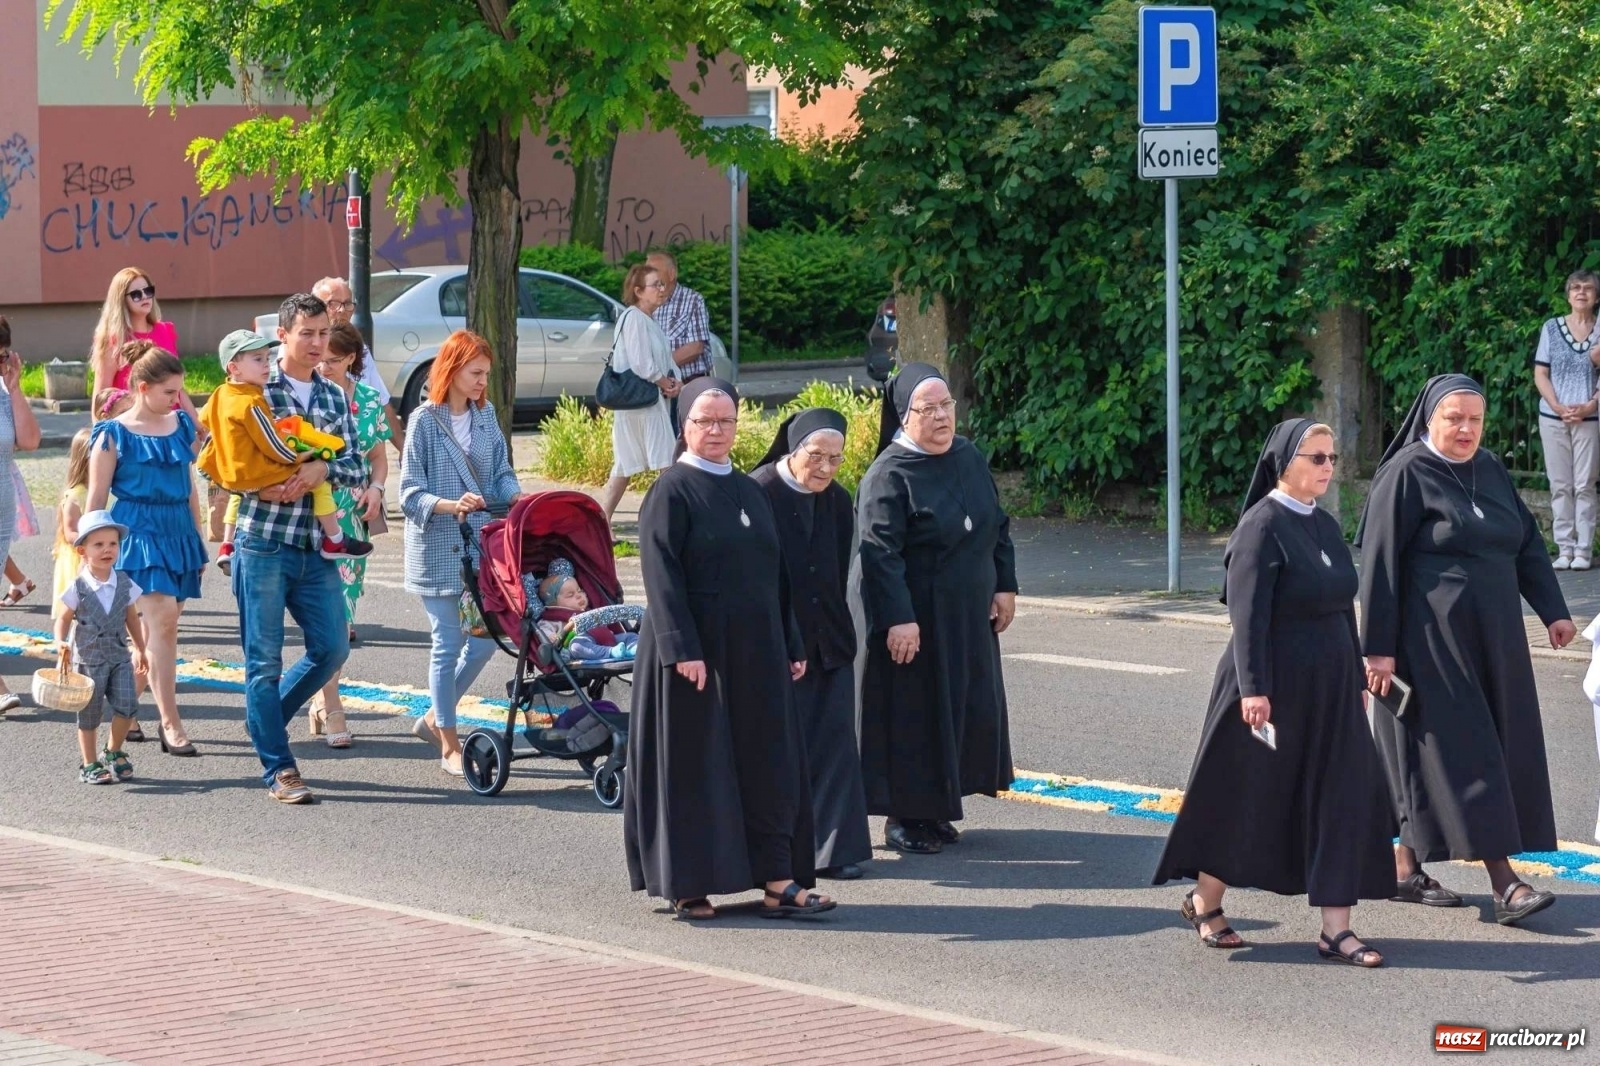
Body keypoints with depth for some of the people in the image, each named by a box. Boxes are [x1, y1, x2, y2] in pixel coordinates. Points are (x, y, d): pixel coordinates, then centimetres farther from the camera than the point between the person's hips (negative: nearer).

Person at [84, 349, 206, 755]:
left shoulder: (181, 425, 12)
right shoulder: (114, 434, -3)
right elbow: (96, 498, -1)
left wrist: (198, 541, 19)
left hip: (179, 533, 6)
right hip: (139, 533, -6)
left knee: (156, 629, 5)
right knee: (162, 619, -16)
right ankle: (171, 724, -15)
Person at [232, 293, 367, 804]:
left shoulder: (335, 397, 13)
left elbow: (357, 469, 10)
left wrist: (324, 469, -11)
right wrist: (262, 488, -16)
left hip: (317, 547, 5)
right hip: (263, 543, -5)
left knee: (332, 647, 4)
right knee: (265, 657, -1)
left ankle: (264, 718, 25)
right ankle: (279, 769, 4)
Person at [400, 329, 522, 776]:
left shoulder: (486, 416, 7)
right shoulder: (425, 420, -9)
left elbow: (501, 472, 11)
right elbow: (410, 492, -11)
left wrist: (514, 496, -10)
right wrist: (452, 506, -27)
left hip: (480, 543, 5)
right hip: (438, 549, -5)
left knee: (484, 640, 6)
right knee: (447, 645, 0)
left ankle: (435, 718, 27)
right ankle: (449, 746, 10)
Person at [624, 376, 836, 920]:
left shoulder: (750, 492, 14)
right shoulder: (672, 492, -7)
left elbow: (775, 573, 17)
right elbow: (661, 575, -14)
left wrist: (791, 646, 14)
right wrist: (682, 647, -22)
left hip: (756, 651, 7)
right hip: (697, 652, -7)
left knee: (768, 764, 5)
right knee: (693, 766, 0)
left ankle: (778, 883, 7)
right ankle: (689, 886, 7)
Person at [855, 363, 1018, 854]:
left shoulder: (969, 458, 6)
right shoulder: (888, 476, -16)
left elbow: (997, 525, 15)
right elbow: (880, 552, -20)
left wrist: (1004, 586, 9)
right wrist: (898, 618, -24)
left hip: (969, 617, 7)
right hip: (916, 617, -7)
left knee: (968, 708, 11)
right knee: (913, 714, -1)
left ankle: (934, 809, 23)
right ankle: (903, 816, 9)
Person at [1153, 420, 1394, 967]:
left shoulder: (1325, 526, 11)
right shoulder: (1262, 526, -14)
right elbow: (1248, 614, -19)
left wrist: (1356, 677, 18)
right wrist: (1253, 688, -24)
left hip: (1330, 687, 7)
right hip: (1276, 684, -7)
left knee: (1344, 798, 0)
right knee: (1250, 798, 5)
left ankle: (1335, 927, 1)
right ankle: (1204, 902, 25)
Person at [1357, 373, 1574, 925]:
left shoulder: (1489, 471, 12)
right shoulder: (1406, 475, -9)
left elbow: (1528, 543, 16)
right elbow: (1380, 563, -12)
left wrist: (1552, 610, 5)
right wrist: (1379, 647, -15)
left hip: (1490, 637, 8)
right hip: (1431, 638, -7)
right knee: (1462, 753, -9)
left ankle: (1406, 868, 19)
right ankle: (1504, 884, -13)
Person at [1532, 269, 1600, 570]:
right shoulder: (1551, 328, 5)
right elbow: (1540, 375, 5)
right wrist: (1558, 407, -9)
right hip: (1553, 418, 1)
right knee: (1560, 486, 3)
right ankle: (1564, 548, 6)